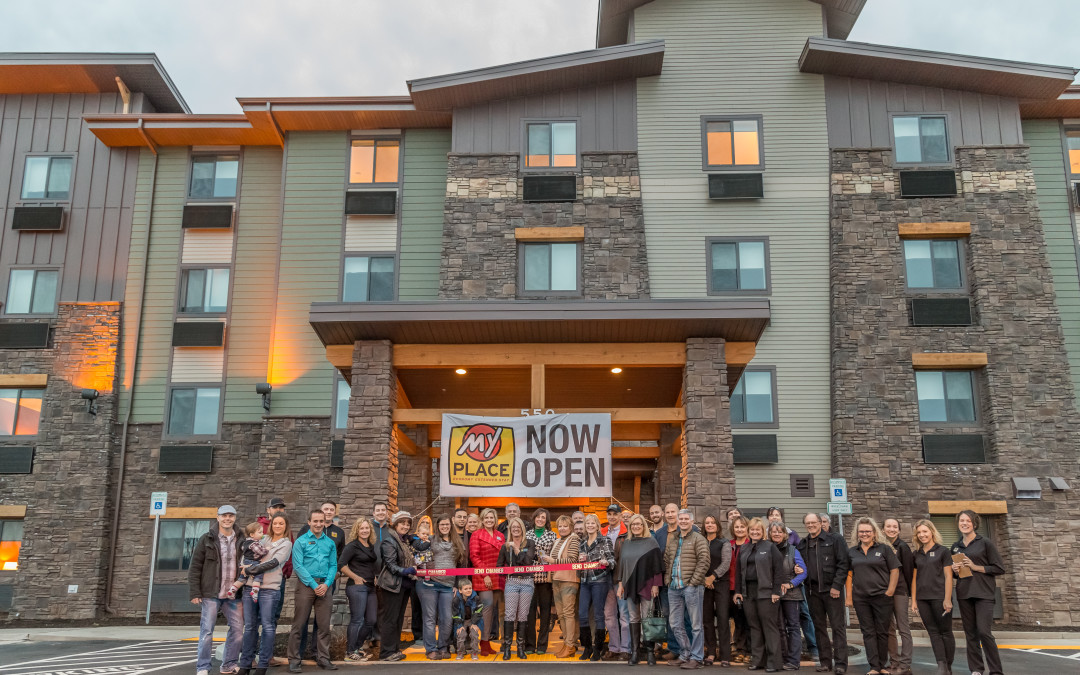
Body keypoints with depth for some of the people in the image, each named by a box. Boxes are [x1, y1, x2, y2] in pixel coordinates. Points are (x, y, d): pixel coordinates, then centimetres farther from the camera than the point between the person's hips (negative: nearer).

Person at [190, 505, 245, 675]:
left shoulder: (240, 541, 9)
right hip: (211, 594, -4)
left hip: (233, 595, 4)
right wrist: (195, 593, -8)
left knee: (237, 629, 5)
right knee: (207, 630, -2)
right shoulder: (206, 540, -1)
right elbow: (195, 568, -2)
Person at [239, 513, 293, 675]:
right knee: (249, 626, 7)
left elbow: (274, 562, -10)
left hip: (270, 588, -4)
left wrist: (252, 570, -16)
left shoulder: (286, 543, 3)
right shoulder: (264, 539, 17)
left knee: (268, 626, -3)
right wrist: (246, 568, -6)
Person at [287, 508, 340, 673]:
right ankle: (294, 660, 5)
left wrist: (326, 584, -7)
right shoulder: (301, 541, 0)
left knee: (324, 625, 6)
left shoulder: (330, 543, 12)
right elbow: (298, 566, -7)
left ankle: (323, 659, 15)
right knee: (299, 624, -2)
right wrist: (314, 585, -12)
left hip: (324, 586, 3)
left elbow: (333, 566, 10)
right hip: (305, 585, -3)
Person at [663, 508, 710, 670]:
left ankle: (696, 658, 6)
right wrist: (667, 579, 9)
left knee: (695, 624, -1)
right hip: (674, 588, 7)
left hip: (691, 587, -7)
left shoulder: (698, 539, -4)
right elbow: (666, 561, 21)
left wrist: (693, 581, -14)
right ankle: (685, 655, 21)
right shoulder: (672, 540, 17)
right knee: (675, 623, 10)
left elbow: (703, 562, -11)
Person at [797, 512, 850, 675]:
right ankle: (825, 662, 15)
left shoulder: (834, 539, -2)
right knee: (819, 627, 8)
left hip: (832, 590, -5)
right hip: (813, 591, 5)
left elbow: (843, 564, -6)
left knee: (837, 626, -2)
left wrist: (836, 586, -12)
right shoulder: (802, 545, 12)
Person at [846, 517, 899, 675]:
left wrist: (890, 591, -7)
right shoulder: (852, 552, 10)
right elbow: (849, 574, 10)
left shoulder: (884, 549, 2)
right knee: (868, 632, 3)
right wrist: (849, 596, 4)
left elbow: (895, 570, 0)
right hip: (860, 598, 2)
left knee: (882, 631, 4)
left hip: (881, 597, -2)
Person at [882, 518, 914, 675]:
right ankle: (894, 662, 15)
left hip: (900, 591, -5)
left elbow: (909, 571, -4)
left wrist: (910, 594, -6)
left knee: (903, 629, -2)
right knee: (889, 629, 8)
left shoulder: (902, 547, -3)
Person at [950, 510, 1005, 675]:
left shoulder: (985, 544, -1)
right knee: (970, 633, 6)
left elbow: (1000, 568, -3)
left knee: (984, 632, -12)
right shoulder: (955, 547, 14)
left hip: (983, 593, -5)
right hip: (964, 594, 5)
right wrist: (955, 570, 1)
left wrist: (976, 567, -11)